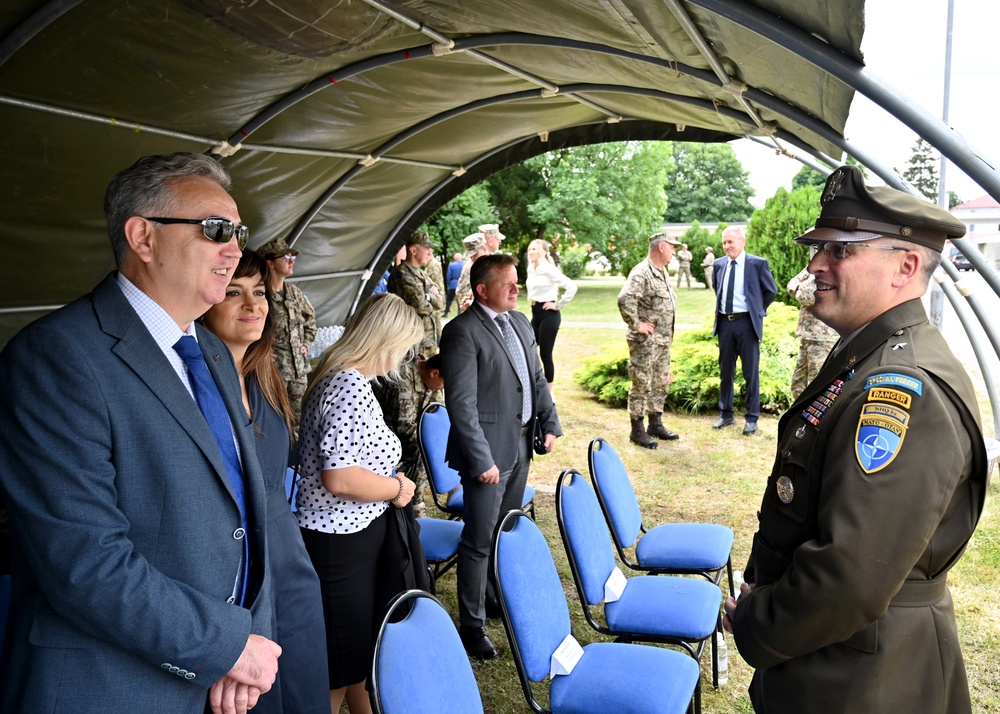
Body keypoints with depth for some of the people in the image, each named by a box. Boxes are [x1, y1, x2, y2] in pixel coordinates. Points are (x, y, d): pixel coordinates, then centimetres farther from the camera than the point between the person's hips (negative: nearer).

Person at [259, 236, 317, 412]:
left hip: (300, 367, 7)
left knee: (299, 412, 13)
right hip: (274, 368, -6)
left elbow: (310, 319, 24)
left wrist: (306, 344, 15)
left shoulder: (294, 292, 9)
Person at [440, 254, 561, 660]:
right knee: (479, 542, 1)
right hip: (488, 450, -8)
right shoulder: (462, 332, -16)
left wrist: (549, 422, 9)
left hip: (521, 444, 8)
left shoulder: (519, 322, 10)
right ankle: (472, 625, 15)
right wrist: (482, 460, -21)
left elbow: (537, 377, 18)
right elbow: (461, 404, -20)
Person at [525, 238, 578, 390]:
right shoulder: (530, 268, 8)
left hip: (548, 314, -8)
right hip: (535, 313, 8)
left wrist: (558, 305, -15)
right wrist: (533, 301, 14)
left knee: (545, 355, -3)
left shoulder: (549, 269, -15)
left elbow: (572, 287, -22)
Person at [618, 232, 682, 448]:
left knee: (661, 384, 16)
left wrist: (668, 334, 17)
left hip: (663, 341, 9)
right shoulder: (641, 273, -19)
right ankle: (637, 430, 8)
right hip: (645, 341, -9)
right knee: (641, 385, -1)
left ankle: (655, 423, 28)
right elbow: (624, 300, -34)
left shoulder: (663, 272, 13)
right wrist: (636, 325, -23)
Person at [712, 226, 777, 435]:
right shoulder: (719, 264, 7)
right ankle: (726, 414, 24)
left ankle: (752, 418, 11)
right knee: (725, 371, 12)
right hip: (725, 322, 4)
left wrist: (757, 310, 7)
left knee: (751, 372, 2)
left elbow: (771, 290, 5)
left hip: (746, 323, -4)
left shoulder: (757, 263, -6)